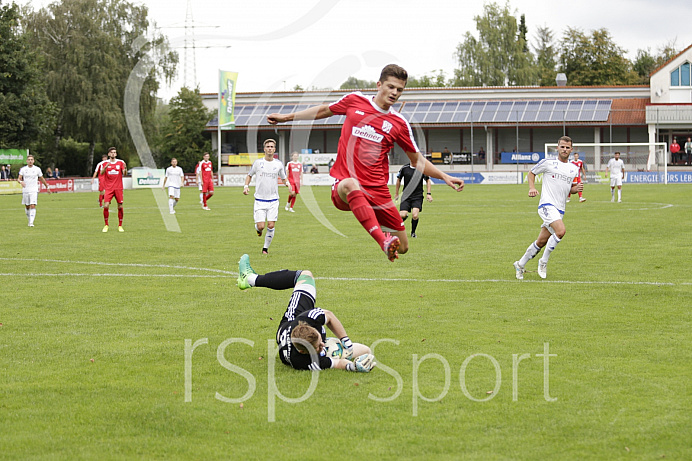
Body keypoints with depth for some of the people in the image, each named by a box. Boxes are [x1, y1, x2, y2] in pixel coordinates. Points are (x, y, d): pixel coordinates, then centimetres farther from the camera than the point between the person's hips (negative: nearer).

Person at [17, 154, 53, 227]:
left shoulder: (37, 169, 2)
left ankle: (31, 222, -19)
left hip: (34, 191, -2)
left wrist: (47, 187, 19)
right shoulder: (23, 169, 2)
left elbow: (42, 179, 13)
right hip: (25, 190, 2)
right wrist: (21, 181, -29)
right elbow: (19, 178, -5)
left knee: (33, 206, -15)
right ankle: (29, 220, 29)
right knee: (27, 207, 10)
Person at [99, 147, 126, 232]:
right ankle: (106, 225, 1)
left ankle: (120, 226, 9)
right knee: (106, 206, -12)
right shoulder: (105, 163, 5)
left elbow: (124, 174, -3)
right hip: (108, 188, -1)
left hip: (118, 188, 1)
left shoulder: (120, 162, 5)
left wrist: (125, 169, -24)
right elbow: (101, 173, -9)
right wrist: (106, 167, -27)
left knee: (120, 207, -2)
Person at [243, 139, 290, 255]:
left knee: (271, 226, -7)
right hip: (260, 200, -1)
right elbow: (249, 175, 15)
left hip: (273, 200, 1)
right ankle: (257, 229, 30)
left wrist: (288, 184, -4)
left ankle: (266, 248, 11)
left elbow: (283, 178, 18)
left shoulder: (278, 164, 5)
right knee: (261, 226, -8)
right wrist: (246, 186, -1)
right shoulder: (258, 162, 1)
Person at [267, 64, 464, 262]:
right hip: (344, 182, -3)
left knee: (402, 247, -2)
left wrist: (444, 177, 4)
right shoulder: (355, 100, 5)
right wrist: (286, 117, 26)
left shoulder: (399, 123, 7)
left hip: (377, 190, 3)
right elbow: (324, 111, 23)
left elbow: (417, 160, 16)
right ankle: (383, 241, -56)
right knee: (351, 184, -42)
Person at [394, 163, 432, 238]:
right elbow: (398, 180, 14)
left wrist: (428, 193, 2)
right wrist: (396, 193, 18)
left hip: (418, 196, -1)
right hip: (406, 196, 1)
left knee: (415, 215, -19)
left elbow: (428, 180, 11)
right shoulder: (404, 168, 0)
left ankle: (413, 232, 5)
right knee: (402, 215, -14)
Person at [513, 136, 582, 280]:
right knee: (560, 231, -28)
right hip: (547, 205, -6)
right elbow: (531, 173, 12)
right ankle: (543, 262, -12)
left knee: (541, 242, 7)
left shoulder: (574, 169, 14)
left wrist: (576, 189, 1)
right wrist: (532, 188, -5)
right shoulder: (547, 163, -1)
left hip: (559, 209, 6)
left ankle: (520, 265, 24)